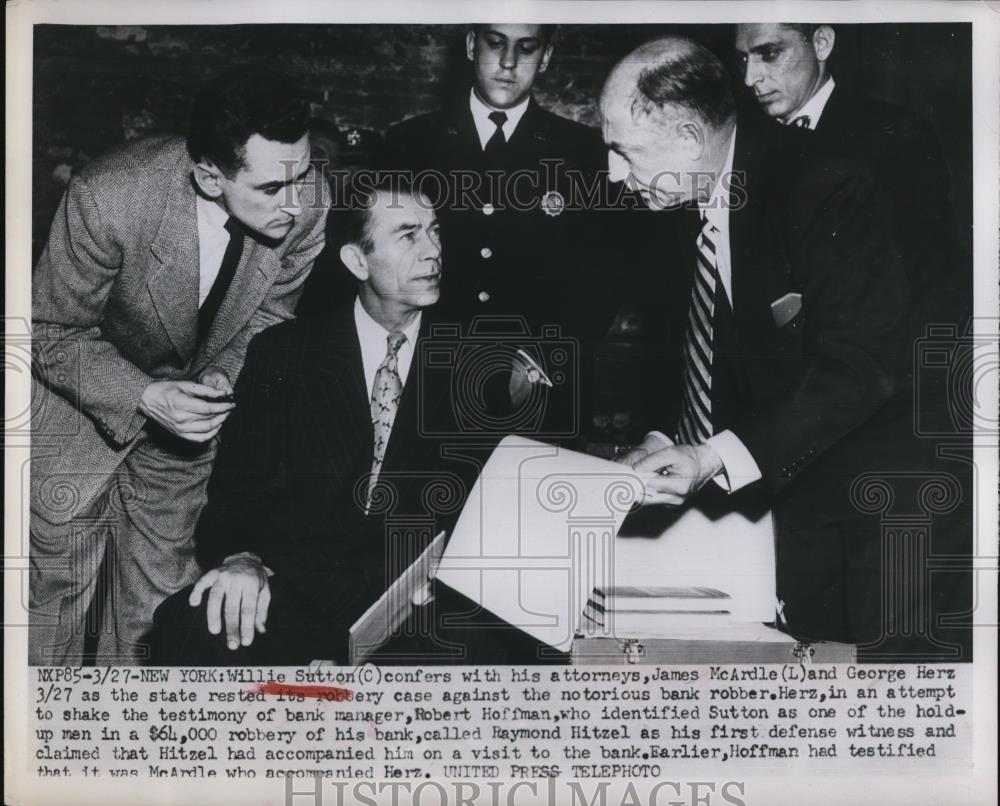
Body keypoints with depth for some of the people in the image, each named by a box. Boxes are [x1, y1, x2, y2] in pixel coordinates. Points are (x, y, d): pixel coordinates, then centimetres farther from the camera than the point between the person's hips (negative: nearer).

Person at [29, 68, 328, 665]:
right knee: (60, 586, 9)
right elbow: (51, 335, -20)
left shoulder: (309, 202, -26)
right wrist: (145, 397, -33)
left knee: (161, 591, 16)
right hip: (77, 401, -3)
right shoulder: (108, 200, -35)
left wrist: (225, 376, -24)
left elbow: (268, 313, -5)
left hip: (188, 400, 4)